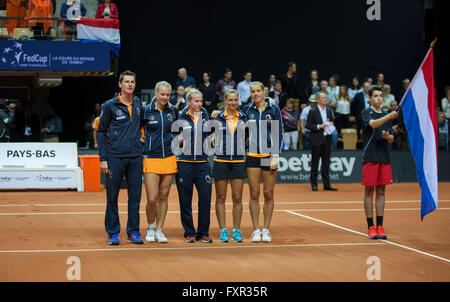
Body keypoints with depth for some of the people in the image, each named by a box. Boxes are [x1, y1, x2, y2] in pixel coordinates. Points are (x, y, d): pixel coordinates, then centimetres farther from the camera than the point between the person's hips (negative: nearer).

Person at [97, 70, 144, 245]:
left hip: (135, 157, 4)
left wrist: (141, 148, 15)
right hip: (115, 157, -3)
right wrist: (103, 158, -5)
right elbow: (101, 132, 1)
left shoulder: (138, 103, 10)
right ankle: (113, 233, 9)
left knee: (135, 196, 5)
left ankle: (133, 232, 12)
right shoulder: (110, 106, -2)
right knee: (112, 196, 1)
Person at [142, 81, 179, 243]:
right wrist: (143, 142, -2)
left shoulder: (173, 111, 7)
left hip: (169, 158, 3)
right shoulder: (145, 111, -3)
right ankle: (150, 228, 15)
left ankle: (159, 230, 16)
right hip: (150, 159, -3)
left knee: (163, 196, 6)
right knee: (152, 198, -7)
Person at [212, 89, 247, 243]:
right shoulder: (218, 118, 2)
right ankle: (223, 231, 6)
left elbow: (247, 137, 15)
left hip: (238, 161, 1)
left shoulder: (243, 118, 7)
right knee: (221, 198, 1)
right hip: (220, 160, -1)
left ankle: (236, 231, 7)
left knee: (237, 198, 0)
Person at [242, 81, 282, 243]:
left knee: (268, 194, 1)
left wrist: (275, 156, -7)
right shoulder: (247, 109, 6)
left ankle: (266, 230, 8)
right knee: (254, 194, 0)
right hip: (252, 155, 1)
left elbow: (279, 133, 0)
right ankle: (256, 230, 5)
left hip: (269, 155, -1)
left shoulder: (273, 109, 1)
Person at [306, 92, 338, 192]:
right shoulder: (313, 111, -4)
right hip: (316, 141, -5)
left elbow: (332, 122, 23)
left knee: (326, 163, 5)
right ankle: (314, 184, 9)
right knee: (315, 162, 2)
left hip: (327, 140, 5)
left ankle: (326, 184, 8)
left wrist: (331, 125, 0)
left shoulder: (329, 111, 12)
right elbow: (308, 125, -7)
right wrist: (319, 126, -17)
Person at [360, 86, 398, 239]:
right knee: (369, 191, -1)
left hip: (384, 157, 5)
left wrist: (388, 136, -5)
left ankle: (380, 226, 8)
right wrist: (389, 117, -37)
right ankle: (371, 227, 2)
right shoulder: (366, 113, -1)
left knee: (381, 192, 5)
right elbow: (373, 124, -23)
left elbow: (391, 139, 18)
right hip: (370, 157, -5)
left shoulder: (386, 115, 15)